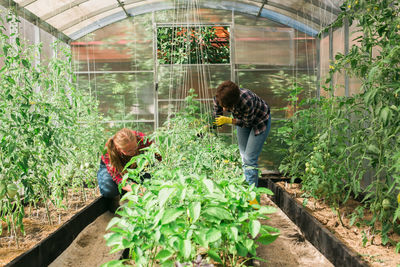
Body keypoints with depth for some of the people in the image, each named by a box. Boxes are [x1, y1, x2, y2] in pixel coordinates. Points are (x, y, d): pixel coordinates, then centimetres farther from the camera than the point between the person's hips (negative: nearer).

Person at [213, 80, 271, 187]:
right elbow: (217, 119, -10)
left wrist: (228, 120, -34)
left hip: (260, 121, -6)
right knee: (243, 157, 12)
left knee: (250, 158, -11)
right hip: (242, 119, 6)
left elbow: (247, 123, -25)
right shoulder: (218, 98, -25)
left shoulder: (247, 101, -42)